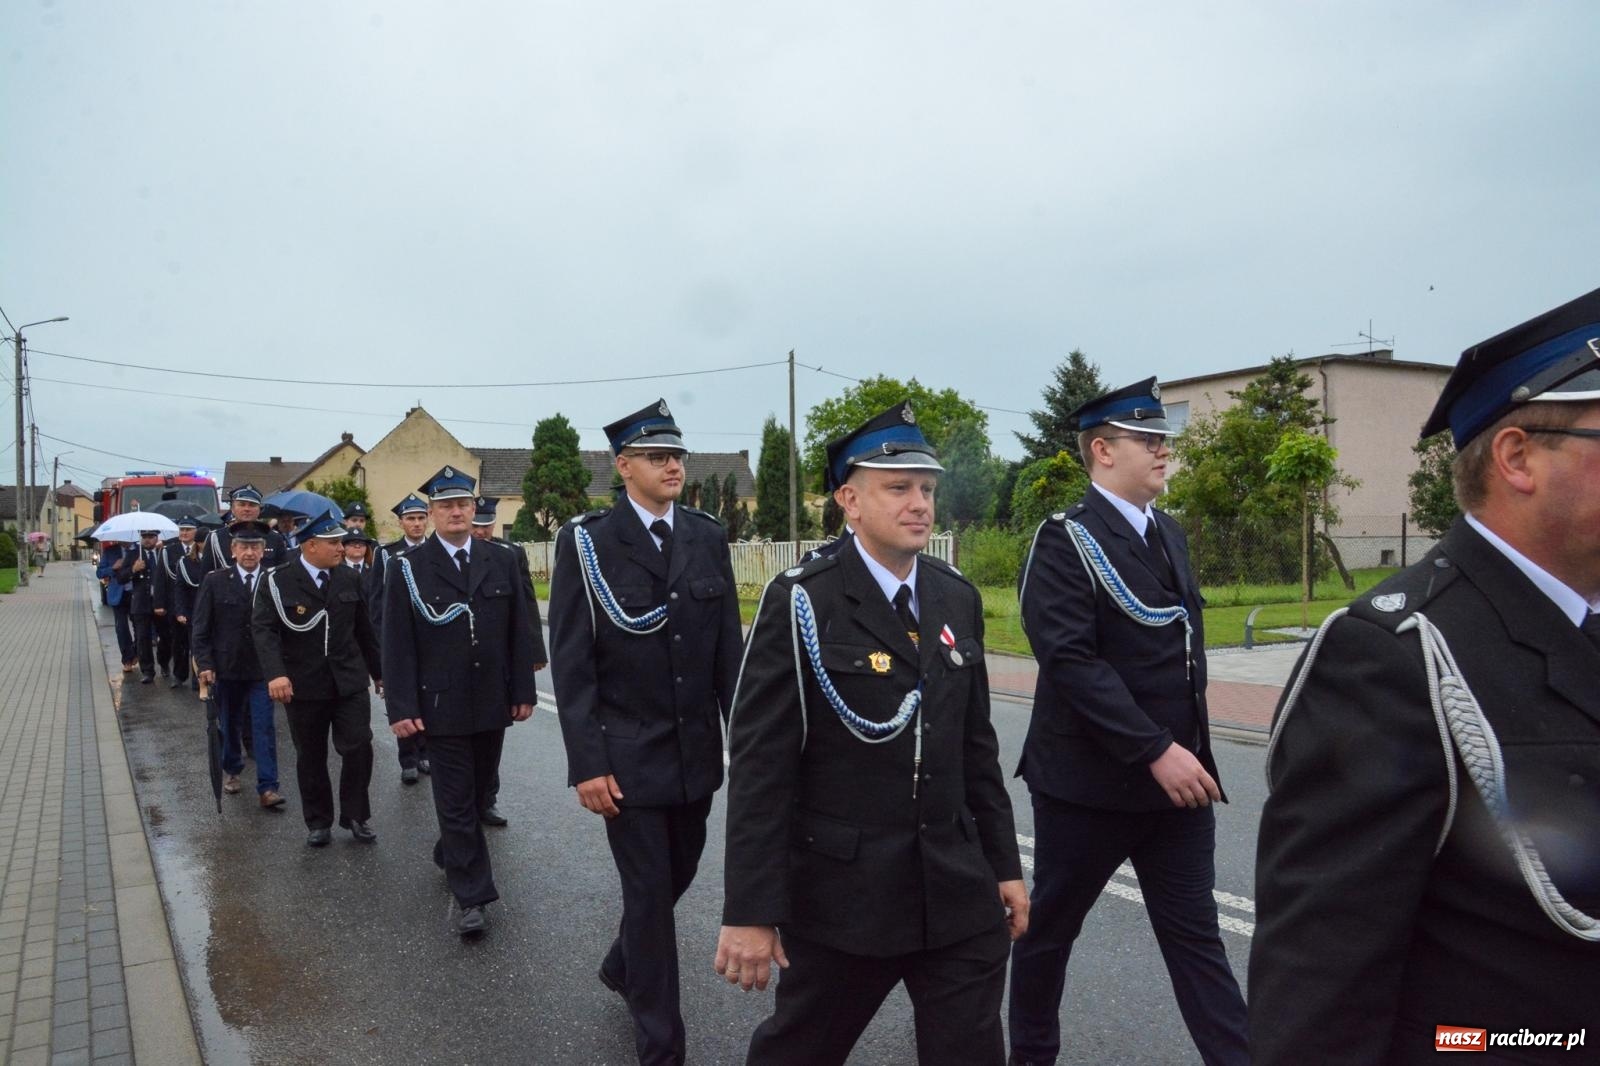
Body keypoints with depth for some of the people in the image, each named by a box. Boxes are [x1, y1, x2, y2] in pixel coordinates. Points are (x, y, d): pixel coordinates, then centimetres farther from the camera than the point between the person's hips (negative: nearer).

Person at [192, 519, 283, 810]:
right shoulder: (215, 581, -3)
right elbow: (201, 627, -1)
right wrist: (204, 663, -8)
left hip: (262, 668, -1)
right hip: (226, 667, 1)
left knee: (264, 727, -4)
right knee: (230, 724, 18)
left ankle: (266, 788, -2)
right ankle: (231, 769, 40)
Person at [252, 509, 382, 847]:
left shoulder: (348, 578, 5)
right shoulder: (277, 582, -6)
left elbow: (363, 629, 12)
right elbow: (263, 629, -17)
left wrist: (379, 672, 17)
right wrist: (275, 673, -32)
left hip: (350, 681, 2)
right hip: (303, 686, -2)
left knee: (358, 747, -5)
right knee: (311, 757, 10)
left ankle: (356, 815, 13)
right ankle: (318, 822, 26)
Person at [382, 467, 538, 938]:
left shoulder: (501, 561, 4)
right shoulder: (406, 568, -4)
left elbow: (519, 632, 6)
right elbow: (397, 643, -6)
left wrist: (523, 691, 2)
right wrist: (401, 707, -10)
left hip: (493, 704, 4)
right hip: (441, 706, -3)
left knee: (477, 793, 16)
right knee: (456, 802, 0)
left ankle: (449, 855, 41)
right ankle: (472, 897, 7)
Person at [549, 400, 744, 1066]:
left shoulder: (708, 536, 3)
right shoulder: (585, 542, -9)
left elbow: (728, 648, 5)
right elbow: (571, 662, -10)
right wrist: (587, 763, -14)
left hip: (696, 750, 5)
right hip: (628, 753, -4)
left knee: (678, 873, 18)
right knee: (649, 892, 3)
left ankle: (622, 966, 48)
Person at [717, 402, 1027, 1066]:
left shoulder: (958, 599, 5)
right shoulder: (800, 604, -12)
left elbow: (976, 746, 10)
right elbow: (759, 765, -14)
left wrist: (1004, 864, 11)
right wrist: (751, 912, -15)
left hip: (959, 896, 4)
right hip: (840, 898, -4)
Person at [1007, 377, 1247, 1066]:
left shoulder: (1169, 533, 11)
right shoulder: (1065, 541, -13)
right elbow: (1071, 660, -22)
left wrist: (1187, 751, 15)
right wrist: (1157, 752, -23)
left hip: (1176, 776, 6)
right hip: (1089, 781, -6)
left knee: (1196, 936, 8)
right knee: (1051, 926, 13)